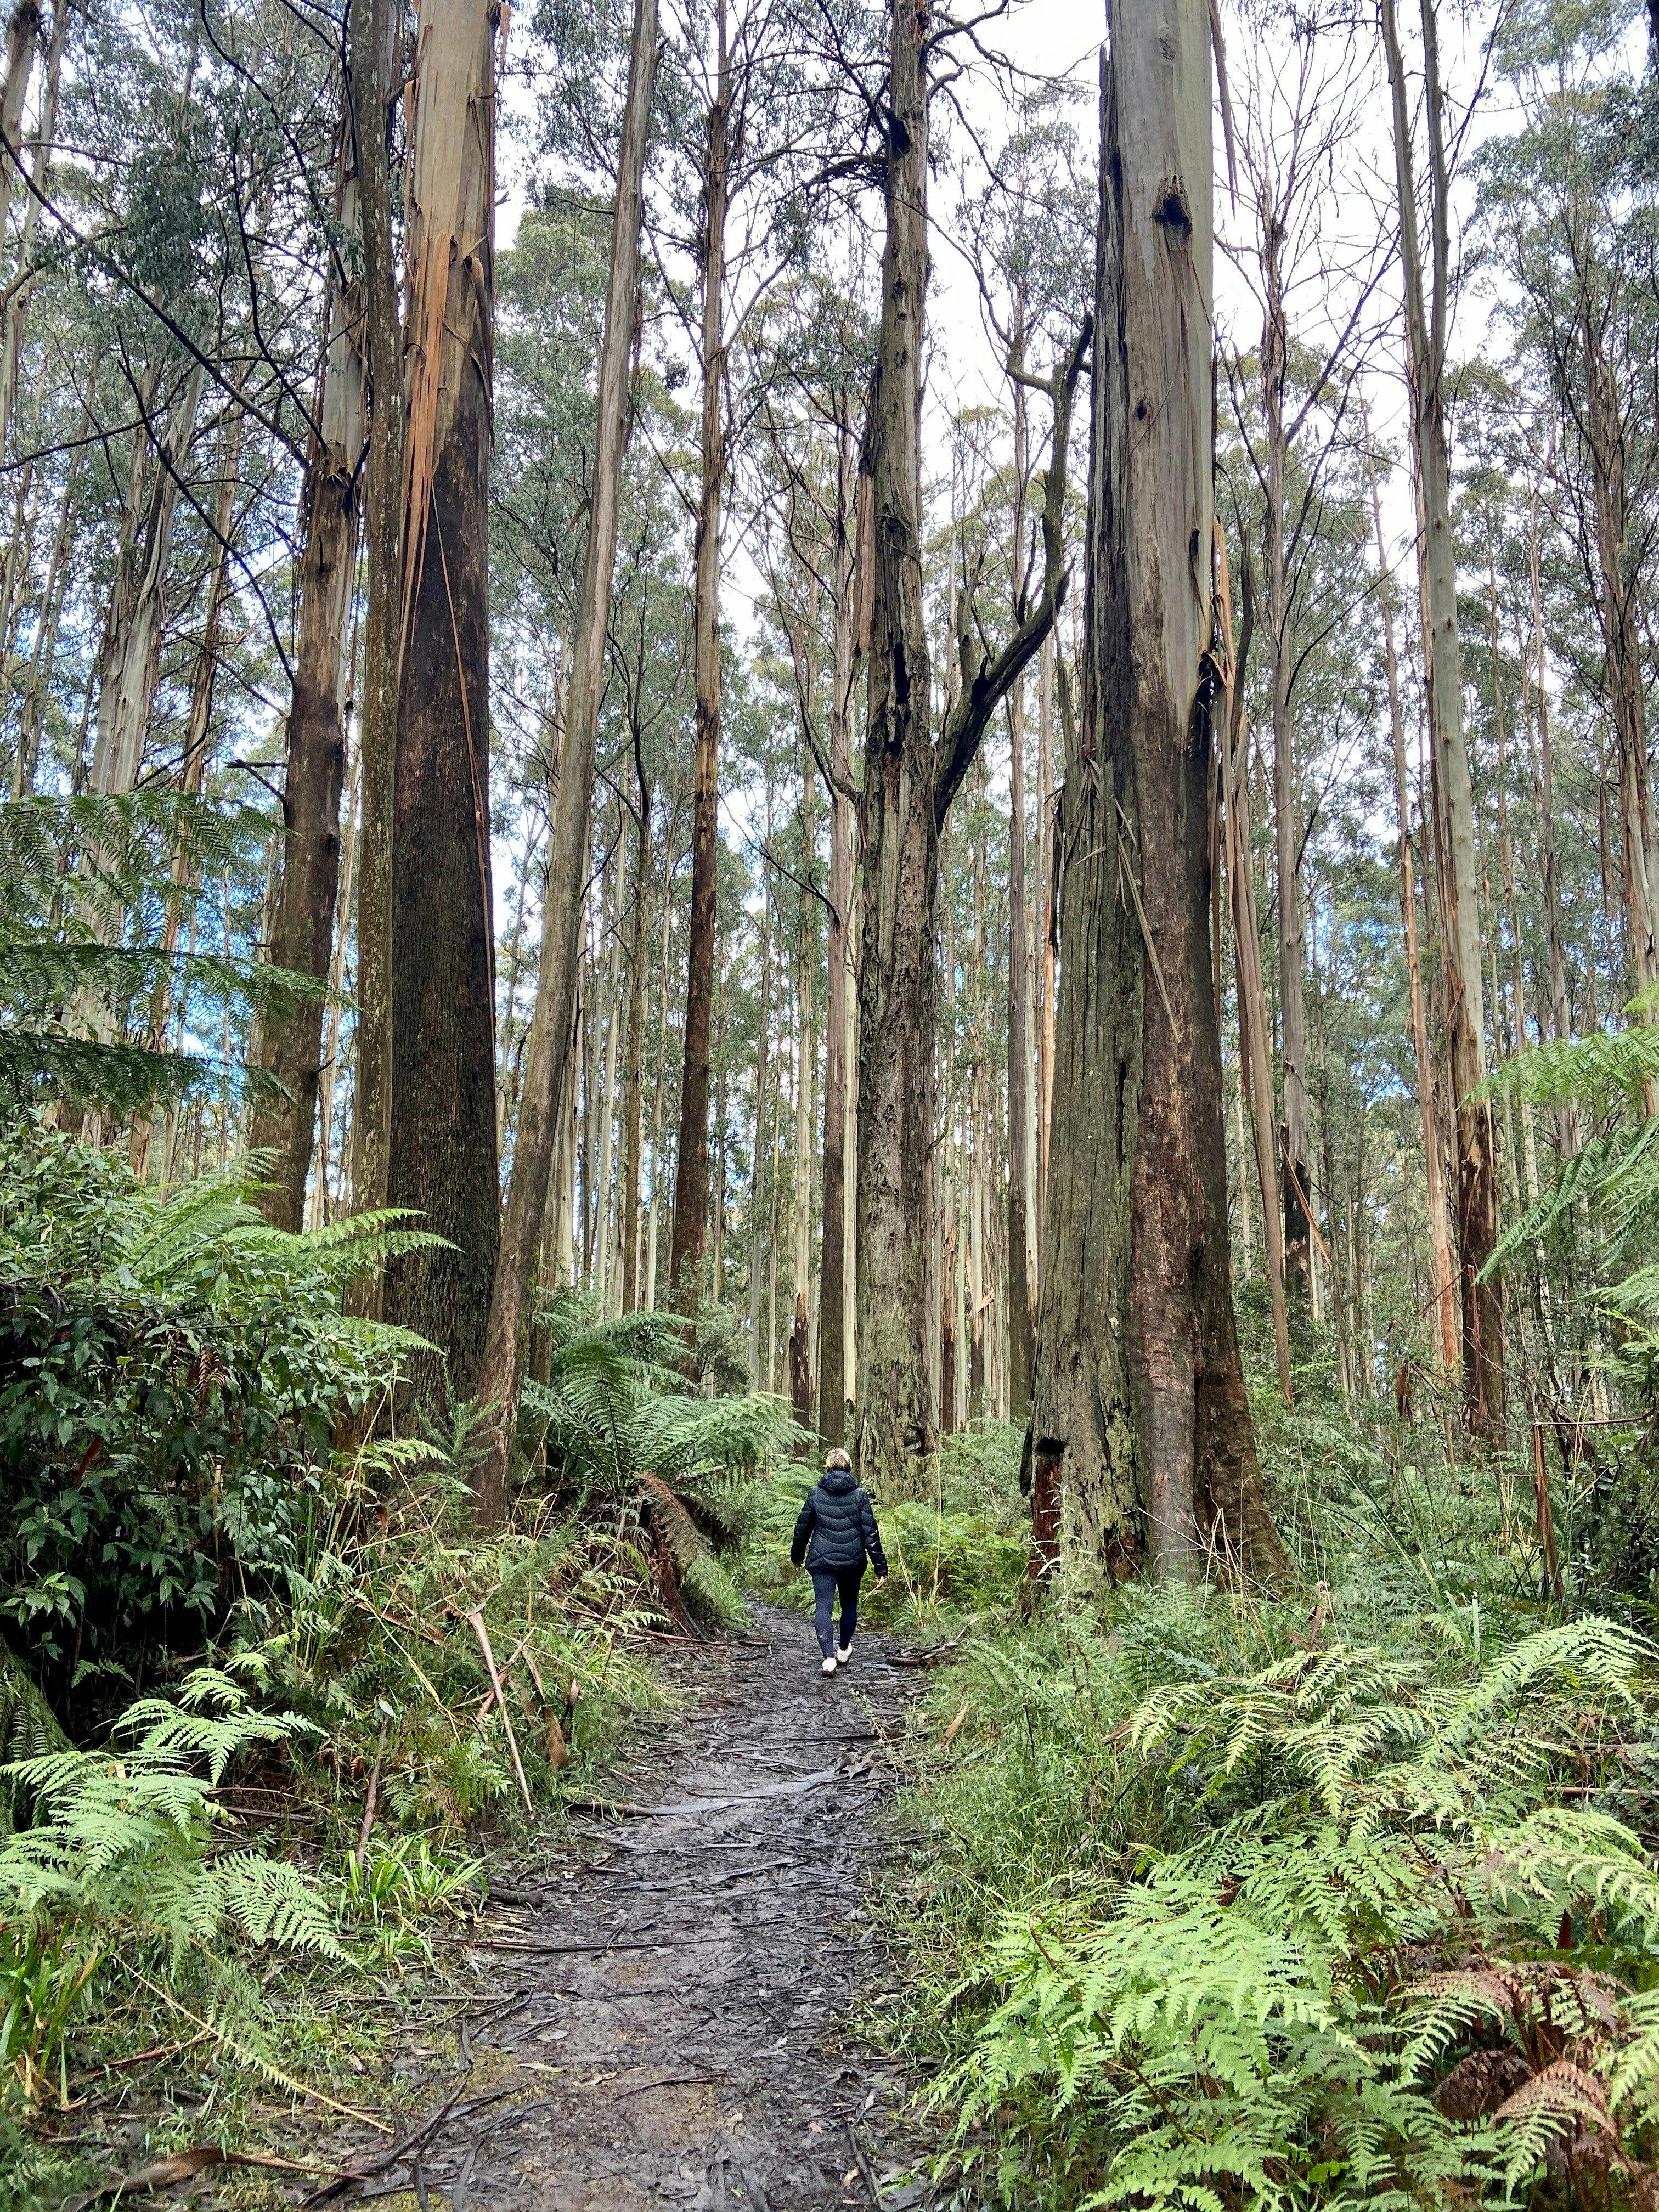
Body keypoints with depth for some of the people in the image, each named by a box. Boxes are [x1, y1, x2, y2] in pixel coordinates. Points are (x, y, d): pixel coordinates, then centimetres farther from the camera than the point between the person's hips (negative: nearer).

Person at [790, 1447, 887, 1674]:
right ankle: (843, 1650, 35)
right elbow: (871, 1533, -6)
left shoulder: (815, 1495, -2)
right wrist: (881, 1567, -2)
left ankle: (829, 1657, -18)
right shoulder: (860, 1495, -4)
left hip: (822, 1561, -1)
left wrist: (797, 1556, 23)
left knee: (824, 1607, -3)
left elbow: (802, 1529, 6)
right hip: (853, 1562, 1)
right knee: (850, 1604, 20)